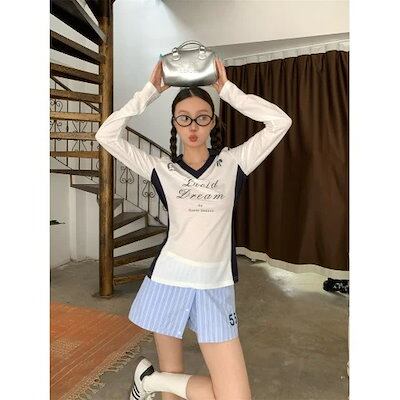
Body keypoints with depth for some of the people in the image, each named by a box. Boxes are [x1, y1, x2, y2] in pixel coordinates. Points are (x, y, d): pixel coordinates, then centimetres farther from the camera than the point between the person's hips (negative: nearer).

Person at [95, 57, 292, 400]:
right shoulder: (162, 169, 2)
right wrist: (151, 91, -1)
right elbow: (106, 135, -1)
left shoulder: (233, 162, 2)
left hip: (215, 285, 1)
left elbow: (280, 122, -5)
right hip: (169, 279, 0)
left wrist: (227, 88, -2)